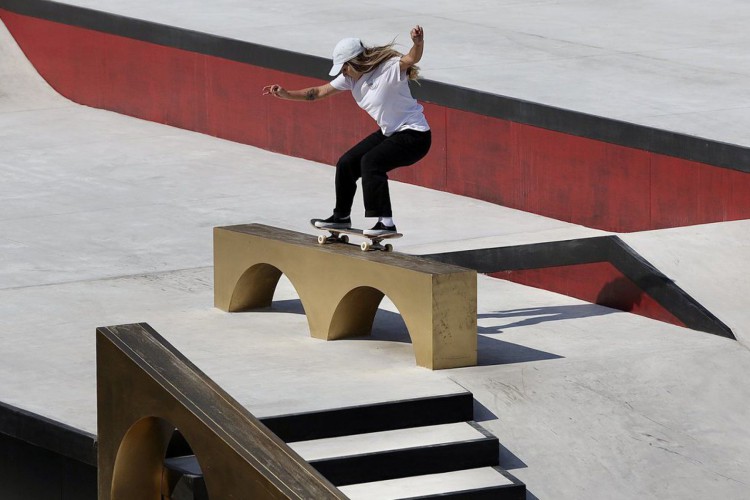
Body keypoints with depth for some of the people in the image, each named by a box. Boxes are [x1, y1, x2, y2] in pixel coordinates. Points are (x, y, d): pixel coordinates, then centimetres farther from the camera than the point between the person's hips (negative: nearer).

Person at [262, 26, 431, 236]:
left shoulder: (389, 69, -23)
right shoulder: (352, 77, 2)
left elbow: (411, 58, -40)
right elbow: (320, 92, 10)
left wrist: (418, 43, -62)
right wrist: (287, 94, 5)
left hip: (414, 135, -9)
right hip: (390, 132, 9)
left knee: (370, 162, -28)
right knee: (346, 164, 9)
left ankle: (386, 222, -27)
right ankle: (342, 217, 29)